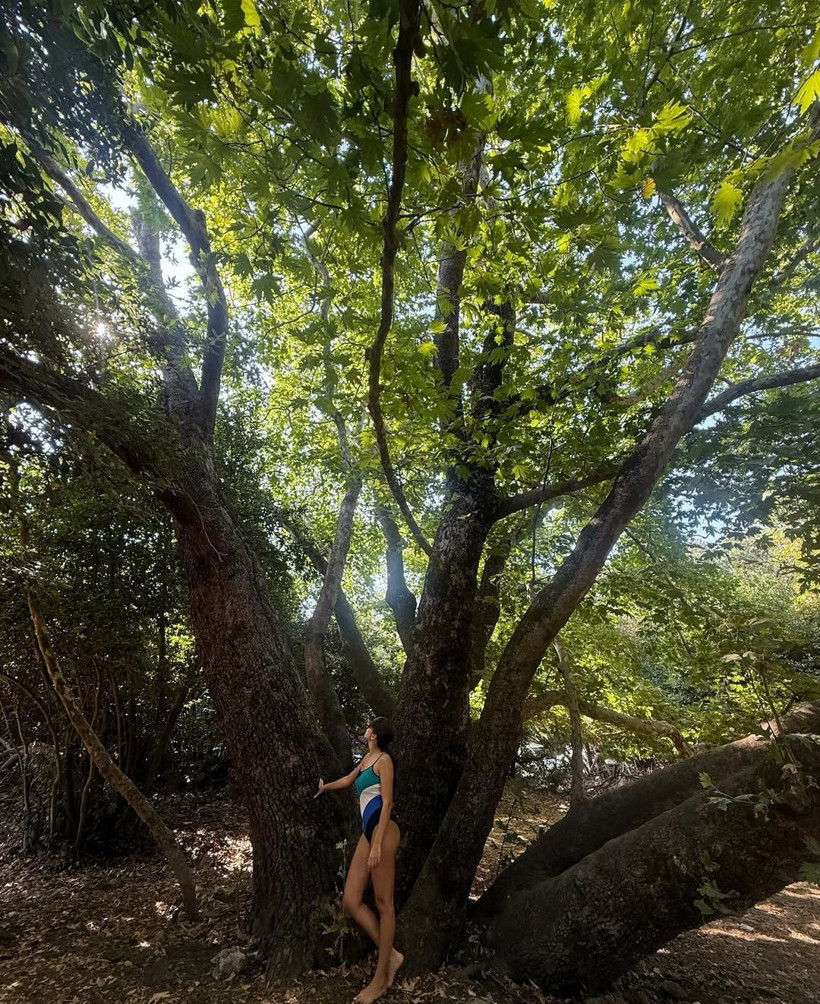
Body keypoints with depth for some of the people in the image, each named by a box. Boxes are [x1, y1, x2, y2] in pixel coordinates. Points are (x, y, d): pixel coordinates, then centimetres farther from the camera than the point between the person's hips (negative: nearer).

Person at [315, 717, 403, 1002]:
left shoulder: (384, 759, -6)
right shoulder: (366, 758, 17)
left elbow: (387, 803, -11)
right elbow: (349, 780, 35)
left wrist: (378, 843, -17)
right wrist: (324, 788, 50)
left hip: (382, 830, -8)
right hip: (367, 831, 8)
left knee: (383, 902, 1)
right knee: (351, 901, 3)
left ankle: (381, 977, 12)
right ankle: (390, 956, 14)